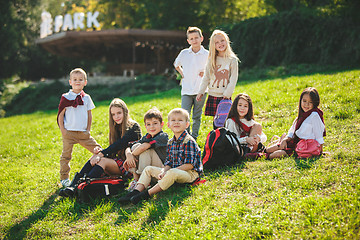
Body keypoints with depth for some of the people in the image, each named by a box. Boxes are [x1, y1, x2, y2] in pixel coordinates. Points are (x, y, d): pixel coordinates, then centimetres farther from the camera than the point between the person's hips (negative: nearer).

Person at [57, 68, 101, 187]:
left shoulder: (86, 98, 8)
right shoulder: (66, 97, -2)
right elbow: (60, 114, -1)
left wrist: (88, 129, 8)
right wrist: (62, 130, -5)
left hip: (83, 132, 3)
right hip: (69, 132, -3)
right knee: (66, 155, 0)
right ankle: (64, 178, 12)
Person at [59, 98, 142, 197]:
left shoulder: (134, 127, -7)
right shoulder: (116, 128, 15)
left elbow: (119, 144, -20)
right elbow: (112, 152, 8)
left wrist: (102, 154, -26)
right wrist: (101, 151, -14)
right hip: (119, 161, 7)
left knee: (102, 161, -28)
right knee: (95, 157, -17)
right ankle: (74, 184, -30)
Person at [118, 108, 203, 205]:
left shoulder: (189, 141, -13)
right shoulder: (171, 142, 11)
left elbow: (189, 165, -19)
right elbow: (168, 162, 10)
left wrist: (168, 171, -18)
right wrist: (163, 171, -13)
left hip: (190, 173, -8)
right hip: (173, 170, 9)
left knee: (172, 173, -39)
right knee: (148, 169, 3)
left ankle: (147, 194, -40)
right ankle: (136, 191, -20)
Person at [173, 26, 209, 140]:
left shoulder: (207, 54, -2)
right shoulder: (184, 53, 2)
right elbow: (176, 64, 22)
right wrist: (182, 73, 8)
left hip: (200, 90, 0)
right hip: (186, 90, 1)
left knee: (197, 116, 8)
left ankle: (194, 138, 19)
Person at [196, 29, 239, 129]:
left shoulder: (232, 60, -2)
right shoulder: (211, 60, 7)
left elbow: (233, 80, -4)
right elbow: (206, 78, 11)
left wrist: (227, 94, -11)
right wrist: (201, 92, 4)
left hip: (225, 97, -3)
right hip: (213, 96, 3)